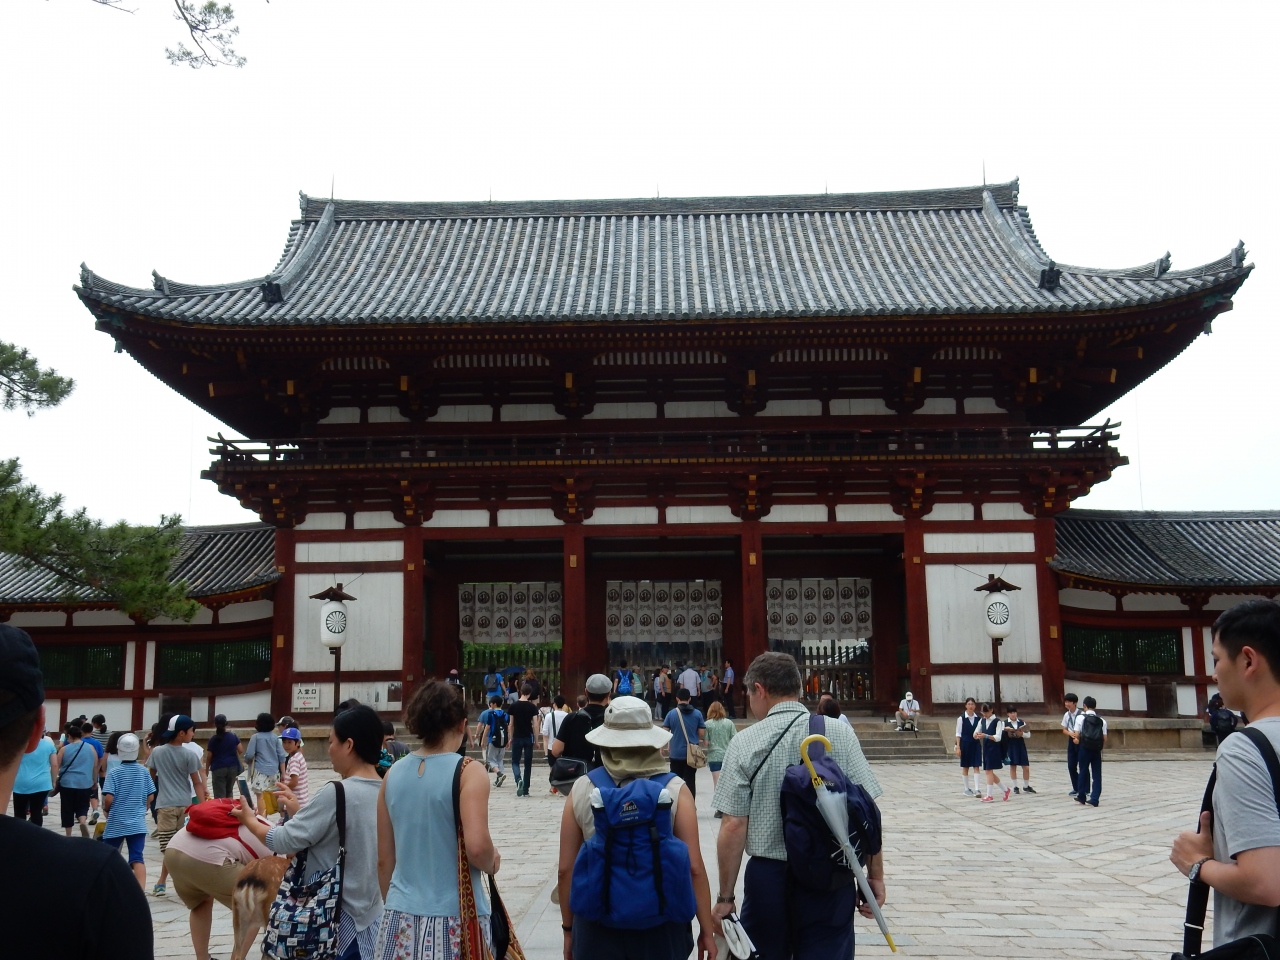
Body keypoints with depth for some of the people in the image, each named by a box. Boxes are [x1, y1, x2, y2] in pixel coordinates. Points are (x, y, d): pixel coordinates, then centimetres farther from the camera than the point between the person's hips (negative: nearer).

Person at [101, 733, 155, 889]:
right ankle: (140, 891, -15)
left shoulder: (114, 772, -9)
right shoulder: (144, 771, 1)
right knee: (137, 858, -4)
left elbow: (108, 798, -15)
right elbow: (150, 797, 5)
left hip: (116, 823, -2)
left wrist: (106, 810, 5)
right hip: (138, 823, 2)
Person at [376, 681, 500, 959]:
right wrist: (492, 863, -3)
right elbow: (477, 847, -24)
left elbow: (384, 859, 9)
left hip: (402, 920, 4)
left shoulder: (393, 774, 4)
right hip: (454, 919, -4)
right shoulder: (468, 772, -11)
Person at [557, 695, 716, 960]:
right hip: (660, 925, 0)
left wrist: (568, 928, 11)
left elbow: (565, 870, -2)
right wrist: (707, 929, 1)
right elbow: (694, 868, -10)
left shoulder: (582, 790, -6)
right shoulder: (674, 790, -10)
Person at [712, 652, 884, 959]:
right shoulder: (840, 733, -3)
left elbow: (733, 825, -8)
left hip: (767, 877, 0)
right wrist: (875, 876, 4)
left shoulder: (744, 742, -6)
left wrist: (725, 896, -2)